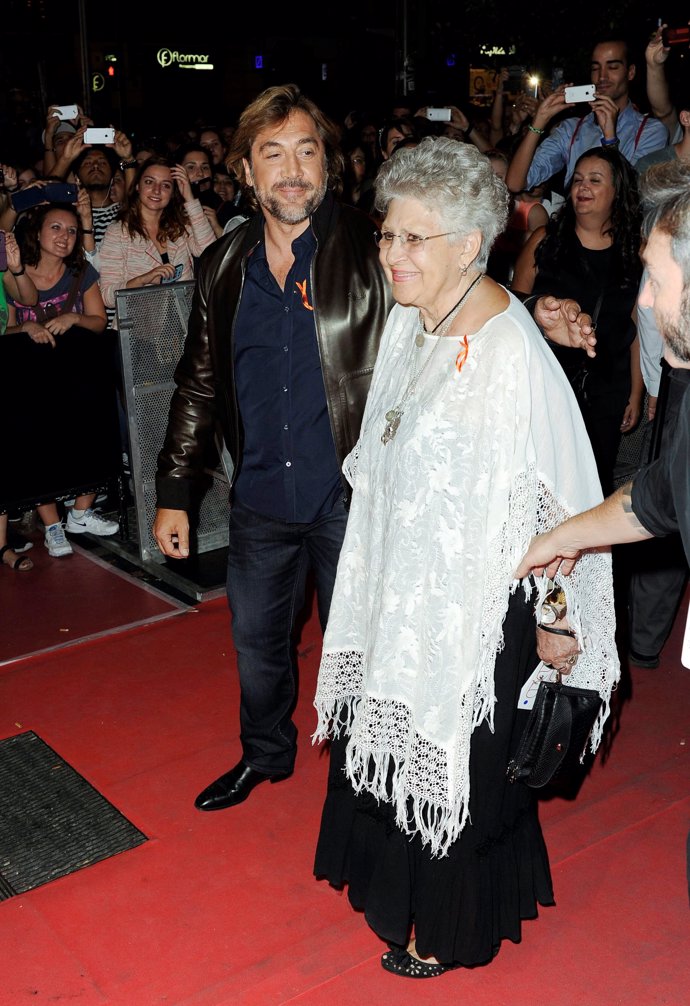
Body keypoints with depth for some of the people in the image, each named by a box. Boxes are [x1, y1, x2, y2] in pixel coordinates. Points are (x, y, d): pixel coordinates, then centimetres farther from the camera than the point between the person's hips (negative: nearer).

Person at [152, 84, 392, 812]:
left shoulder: (369, 252, -10)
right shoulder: (223, 267, 2)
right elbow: (199, 383, 9)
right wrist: (174, 492, 10)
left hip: (350, 492, -4)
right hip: (260, 498, 4)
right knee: (256, 636, 20)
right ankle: (264, 754, 46)